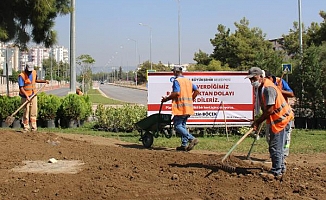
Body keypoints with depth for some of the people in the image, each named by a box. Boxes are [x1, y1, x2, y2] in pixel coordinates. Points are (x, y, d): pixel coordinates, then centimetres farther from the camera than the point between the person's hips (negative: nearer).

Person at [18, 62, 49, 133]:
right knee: (26, 112, 0)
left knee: (34, 111, 4)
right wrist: (27, 96, -28)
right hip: (25, 96, -5)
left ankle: (34, 126, 8)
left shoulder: (34, 72, 4)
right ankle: (26, 127, 7)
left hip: (33, 95, 5)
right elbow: (21, 88, -18)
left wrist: (44, 81, 13)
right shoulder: (21, 75, -15)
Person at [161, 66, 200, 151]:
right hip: (188, 107, 8)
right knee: (183, 125, 15)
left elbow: (176, 93, -20)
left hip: (180, 107, -8)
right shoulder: (188, 80, 16)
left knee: (177, 126, -5)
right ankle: (184, 145, 11)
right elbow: (196, 91, 14)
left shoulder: (176, 81, -8)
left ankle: (192, 139, -17)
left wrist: (167, 98, -9)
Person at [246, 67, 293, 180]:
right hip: (277, 119, 11)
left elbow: (270, 110, -24)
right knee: (278, 146, 19)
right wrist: (258, 122, 8)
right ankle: (280, 168, 30)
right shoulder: (261, 87, 10)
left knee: (275, 147, -8)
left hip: (280, 118, -11)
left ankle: (276, 173, -4)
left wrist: (258, 121, -16)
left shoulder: (268, 88, -23)